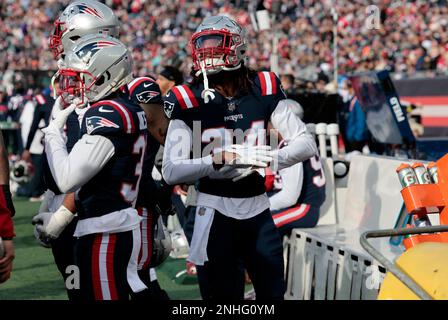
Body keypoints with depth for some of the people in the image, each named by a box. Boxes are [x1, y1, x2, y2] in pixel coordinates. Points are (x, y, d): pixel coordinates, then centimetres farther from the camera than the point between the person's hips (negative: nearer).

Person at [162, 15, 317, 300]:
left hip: (258, 211, 3)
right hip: (215, 213, -3)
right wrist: (223, 158, -27)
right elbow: (171, 172, -15)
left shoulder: (262, 91, -2)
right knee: (224, 295, 5)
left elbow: (307, 144, -2)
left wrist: (267, 161, -19)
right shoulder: (189, 101, -9)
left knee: (273, 292, 12)